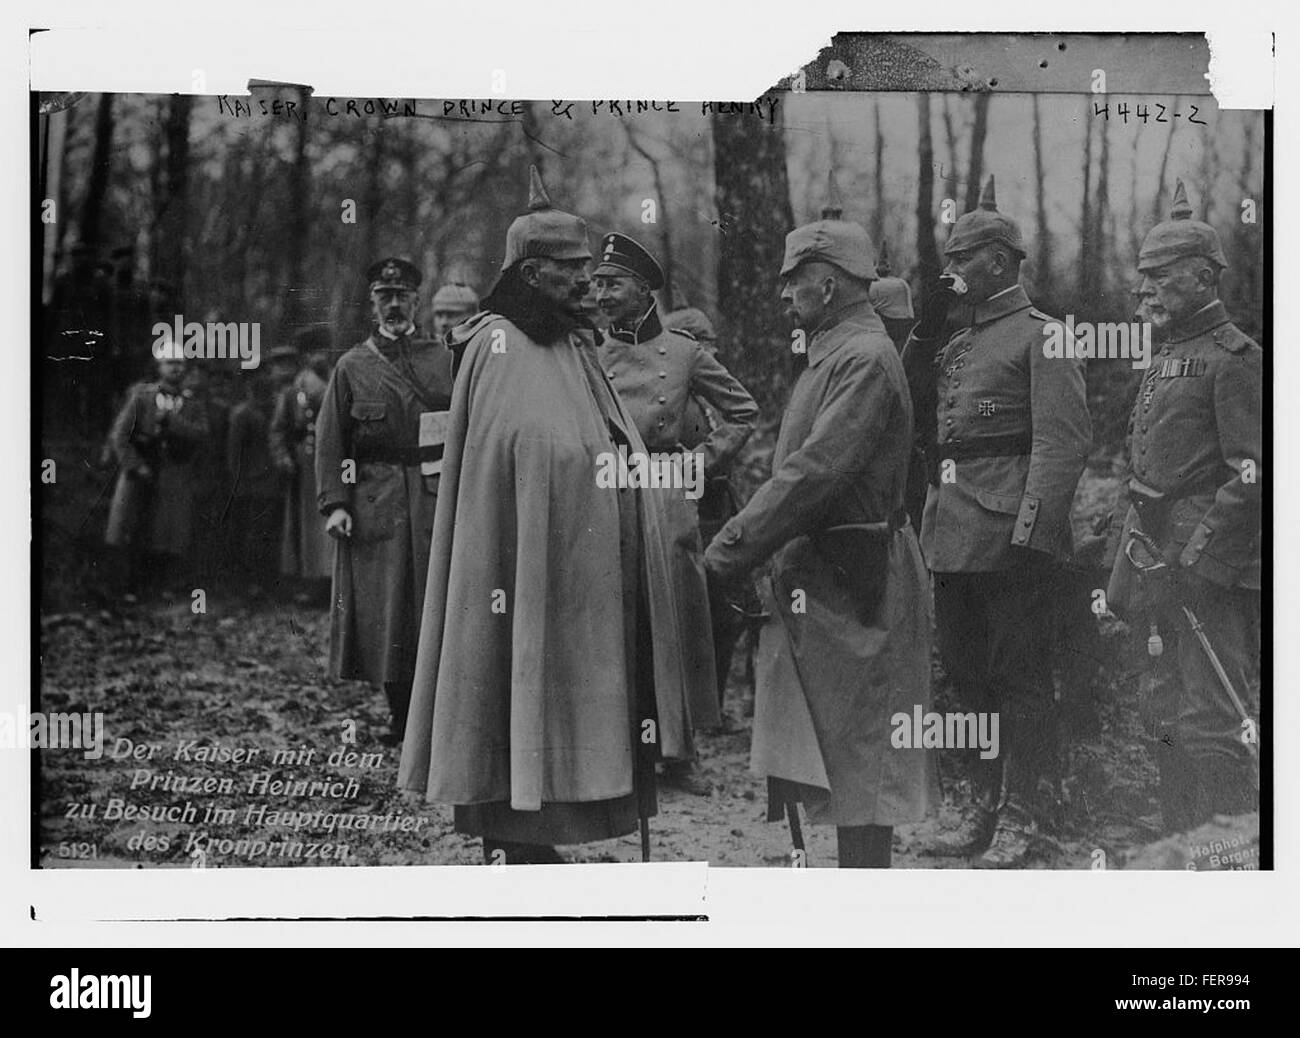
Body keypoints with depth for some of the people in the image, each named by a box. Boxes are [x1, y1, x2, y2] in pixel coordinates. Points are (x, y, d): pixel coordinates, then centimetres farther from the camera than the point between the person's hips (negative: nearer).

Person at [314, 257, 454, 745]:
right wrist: (334, 503, -7)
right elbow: (329, 441, 4)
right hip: (373, 500, 0)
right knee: (384, 611, 2)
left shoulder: (444, 360, 10)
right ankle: (402, 717, 12)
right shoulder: (351, 367, 8)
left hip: (435, 498, 0)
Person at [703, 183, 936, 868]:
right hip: (813, 574, 10)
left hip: (849, 581, -10)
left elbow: (814, 472, -23)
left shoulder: (866, 360, -16)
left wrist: (731, 551, -20)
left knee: (855, 755, -4)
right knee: (827, 752, 13)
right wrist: (738, 537, 9)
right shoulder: (830, 355, 17)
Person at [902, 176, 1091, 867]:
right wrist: (924, 330, 8)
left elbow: (1064, 444, -13)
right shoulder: (954, 338, 18)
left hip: (1008, 532, -8)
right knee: (967, 672, 13)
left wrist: (1030, 536, -21)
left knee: (1019, 676, 0)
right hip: (953, 535, 8)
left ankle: (1019, 818, 7)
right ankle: (986, 803, 25)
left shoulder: (1040, 336, -6)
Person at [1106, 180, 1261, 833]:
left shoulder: (1234, 359, -10)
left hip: (1207, 561, -9)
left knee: (1212, 719, -8)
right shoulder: (1168, 357, 17)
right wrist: (1127, 568, 16)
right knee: (1165, 713, 14)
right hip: (1155, 552, 9)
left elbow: (1253, 477, -17)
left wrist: (1195, 559, -20)